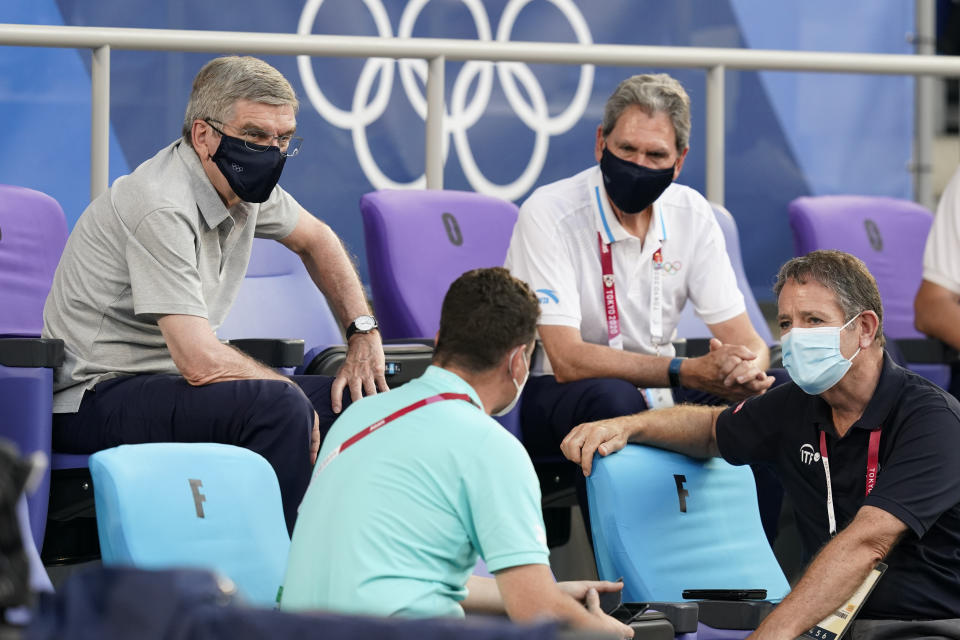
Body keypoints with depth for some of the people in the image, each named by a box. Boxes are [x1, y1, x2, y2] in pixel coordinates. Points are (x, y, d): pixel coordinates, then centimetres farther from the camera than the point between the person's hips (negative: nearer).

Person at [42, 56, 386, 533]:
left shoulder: (245, 183, 3)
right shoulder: (162, 208, -24)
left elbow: (315, 241, 26)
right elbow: (200, 362, -29)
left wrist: (364, 333, 14)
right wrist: (300, 405, -16)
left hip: (168, 382, 10)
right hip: (95, 400, -10)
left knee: (353, 401, 2)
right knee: (278, 403, -32)